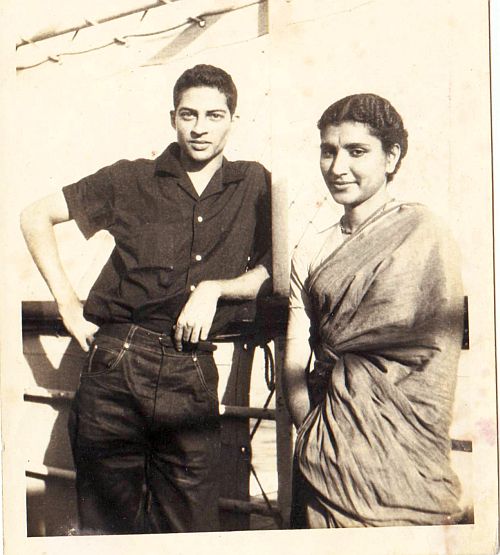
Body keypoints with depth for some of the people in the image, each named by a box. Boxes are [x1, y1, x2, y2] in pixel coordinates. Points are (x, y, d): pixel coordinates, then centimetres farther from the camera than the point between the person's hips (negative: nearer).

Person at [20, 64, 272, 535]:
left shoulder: (254, 185, 10)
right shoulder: (131, 180, 7)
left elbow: (271, 273, 12)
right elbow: (35, 217, 12)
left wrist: (215, 288, -5)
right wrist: (68, 304, 5)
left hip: (192, 375, 1)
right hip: (116, 366, 0)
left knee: (191, 531, 5)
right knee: (106, 528, 8)